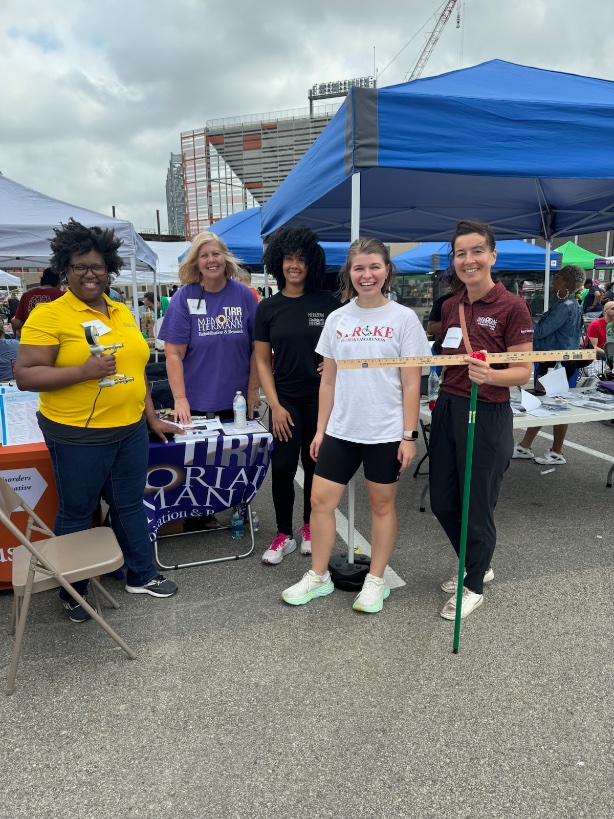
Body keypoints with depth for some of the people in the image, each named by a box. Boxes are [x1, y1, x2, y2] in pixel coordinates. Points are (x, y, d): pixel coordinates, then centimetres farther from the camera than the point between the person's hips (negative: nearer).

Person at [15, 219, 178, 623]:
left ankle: (142, 575, 35)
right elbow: (25, 375, -14)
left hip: (131, 431, 6)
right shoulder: (49, 315, -9)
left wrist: (152, 417, 16)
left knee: (131, 505, 17)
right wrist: (83, 371, -25)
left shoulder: (122, 312, 9)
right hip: (78, 436, -5)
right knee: (76, 513, 11)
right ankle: (73, 592, 31)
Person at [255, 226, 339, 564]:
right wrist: (275, 405, -6)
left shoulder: (327, 302, -3)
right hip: (285, 399, 1)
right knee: (282, 467, -1)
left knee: (315, 463, 10)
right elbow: (262, 360, 1)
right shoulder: (268, 307, 1)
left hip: (321, 397, 0)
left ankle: (309, 527, 29)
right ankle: (284, 534, 17)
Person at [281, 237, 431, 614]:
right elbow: (328, 381, 9)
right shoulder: (337, 319, 5)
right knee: (321, 500, 5)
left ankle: (376, 581, 27)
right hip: (341, 430, 4)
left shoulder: (404, 318, -4)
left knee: (382, 504, 9)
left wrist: (409, 434, -9)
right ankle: (318, 576, 25)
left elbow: (411, 384, -5)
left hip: (386, 432, -3)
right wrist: (320, 429, 6)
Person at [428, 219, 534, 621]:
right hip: (448, 409, 7)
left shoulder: (512, 306, -11)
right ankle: (477, 565, 43)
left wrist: (490, 375, -32)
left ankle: (474, 586, 32)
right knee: (443, 503, 16)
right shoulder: (450, 307, 7)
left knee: (476, 508, 8)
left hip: (487, 417, -6)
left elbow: (524, 372, -13)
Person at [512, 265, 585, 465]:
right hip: (552, 361, 10)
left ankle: (557, 453, 14)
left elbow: (540, 331, -21)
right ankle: (524, 447, 20)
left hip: (559, 364, -10)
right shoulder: (568, 304, 12)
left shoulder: (566, 306, -19)